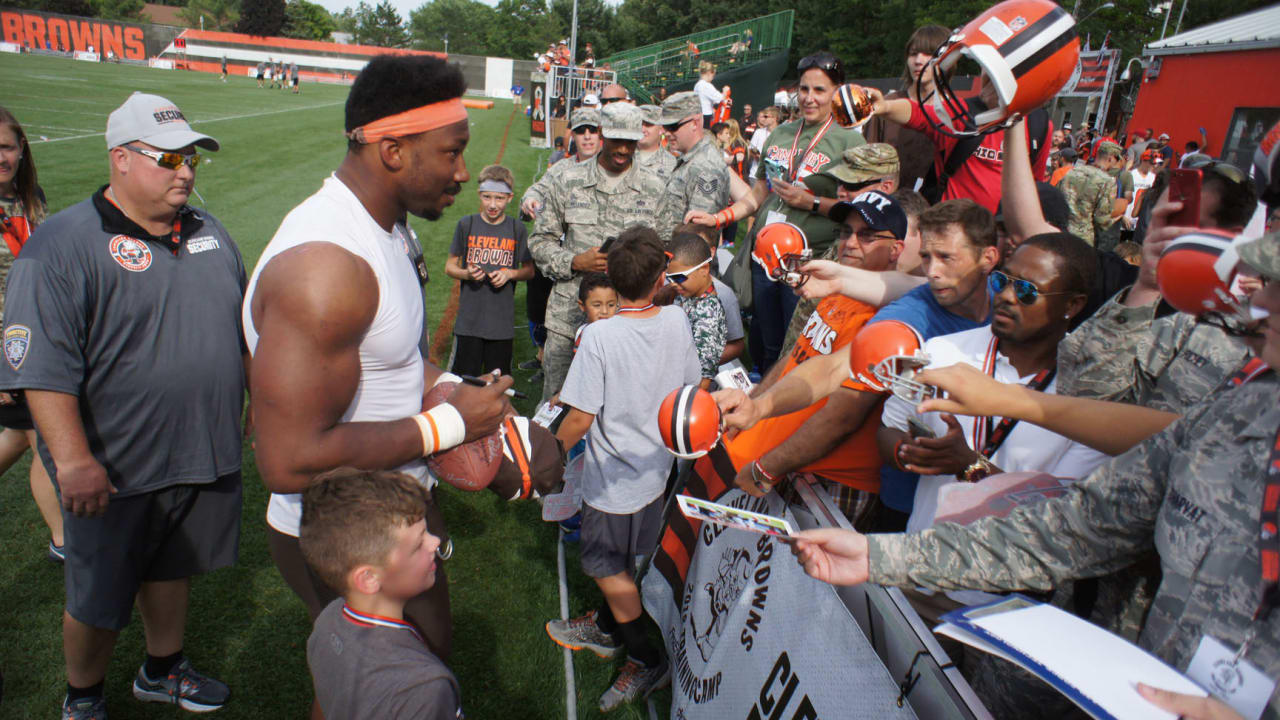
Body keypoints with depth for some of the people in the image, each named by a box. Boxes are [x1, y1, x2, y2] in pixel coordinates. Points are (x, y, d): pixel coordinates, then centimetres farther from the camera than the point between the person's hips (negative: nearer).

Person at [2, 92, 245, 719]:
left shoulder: (209, 233, 7)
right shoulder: (61, 245, -15)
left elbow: (246, 332, 17)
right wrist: (74, 461, -24)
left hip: (204, 456, 6)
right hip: (115, 473, -5)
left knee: (173, 569, 24)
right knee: (98, 599, 13)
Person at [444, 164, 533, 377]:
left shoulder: (517, 229, 2)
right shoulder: (466, 225, 0)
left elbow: (529, 271, 9)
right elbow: (449, 266, 6)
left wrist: (509, 273, -11)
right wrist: (466, 274, -14)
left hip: (502, 321, 1)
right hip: (469, 319, -1)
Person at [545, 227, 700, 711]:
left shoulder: (599, 336, -26)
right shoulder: (677, 322, -9)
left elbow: (580, 419, -23)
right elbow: (691, 388, 5)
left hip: (614, 478, -6)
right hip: (656, 467, 6)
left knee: (604, 564, 15)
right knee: (622, 558, 25)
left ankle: (647, 660, 26)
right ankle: (607, 627, 47)